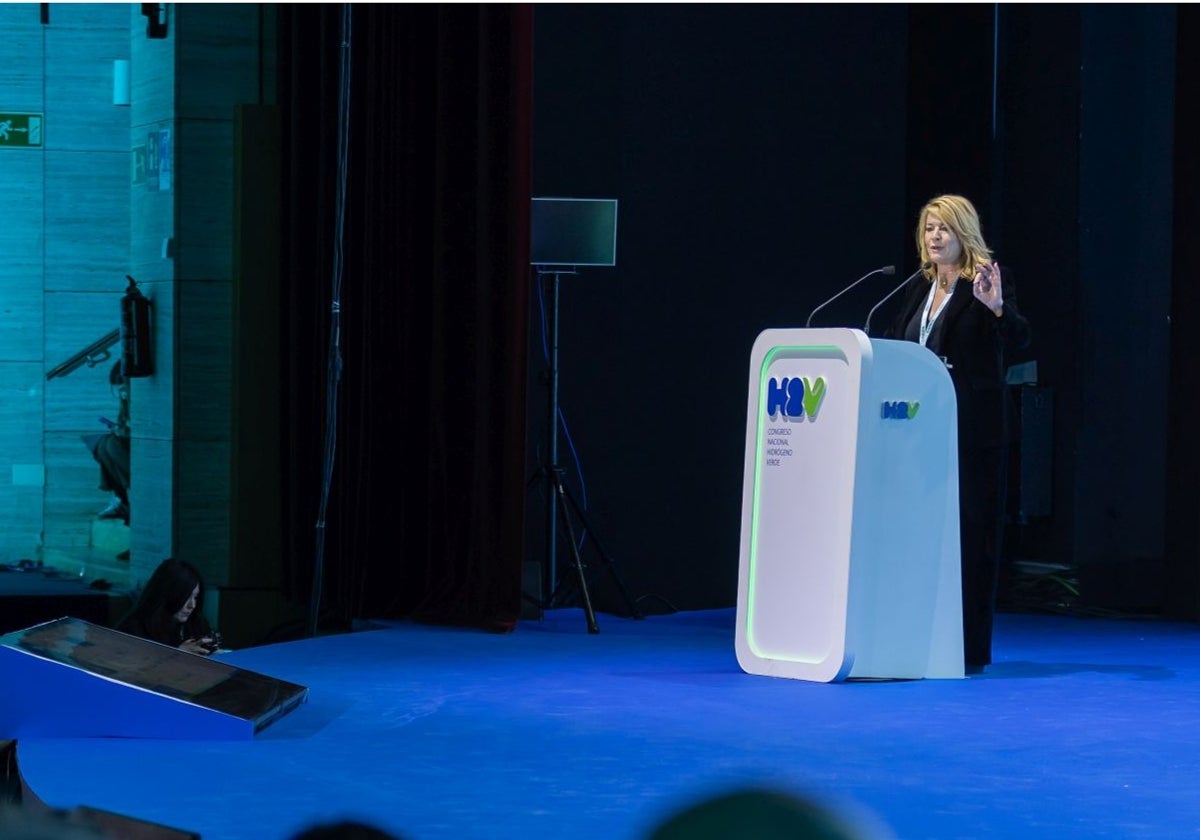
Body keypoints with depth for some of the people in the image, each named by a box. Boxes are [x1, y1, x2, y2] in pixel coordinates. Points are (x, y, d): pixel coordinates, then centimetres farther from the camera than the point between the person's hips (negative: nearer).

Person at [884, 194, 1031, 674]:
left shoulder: (989, 282, -5)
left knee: (970, 533, -4)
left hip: (971, 428, -6)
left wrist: (997, 307, -35)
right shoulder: (920, 287, 15)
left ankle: (970, 649, 0)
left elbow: (1019, 340, -17)